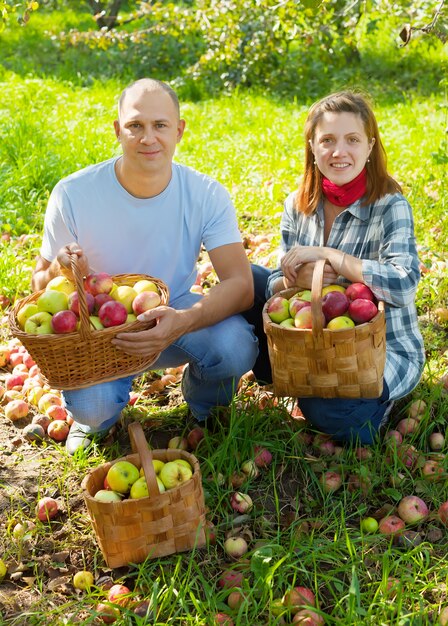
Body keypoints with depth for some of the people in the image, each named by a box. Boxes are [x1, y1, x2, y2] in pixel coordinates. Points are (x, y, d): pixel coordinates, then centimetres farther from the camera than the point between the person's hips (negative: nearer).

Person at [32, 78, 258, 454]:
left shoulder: (207, 195, -15)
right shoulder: (73, 195, -16)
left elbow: (241, 285, -23)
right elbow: (39, 284, -5)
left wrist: (184, 322, -43)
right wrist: (58, 273, -32)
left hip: (173, 319, 1)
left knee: (236, 345, -29)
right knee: (92, 407, -30)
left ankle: (203, 403, 9)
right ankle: (94, 416, 12)